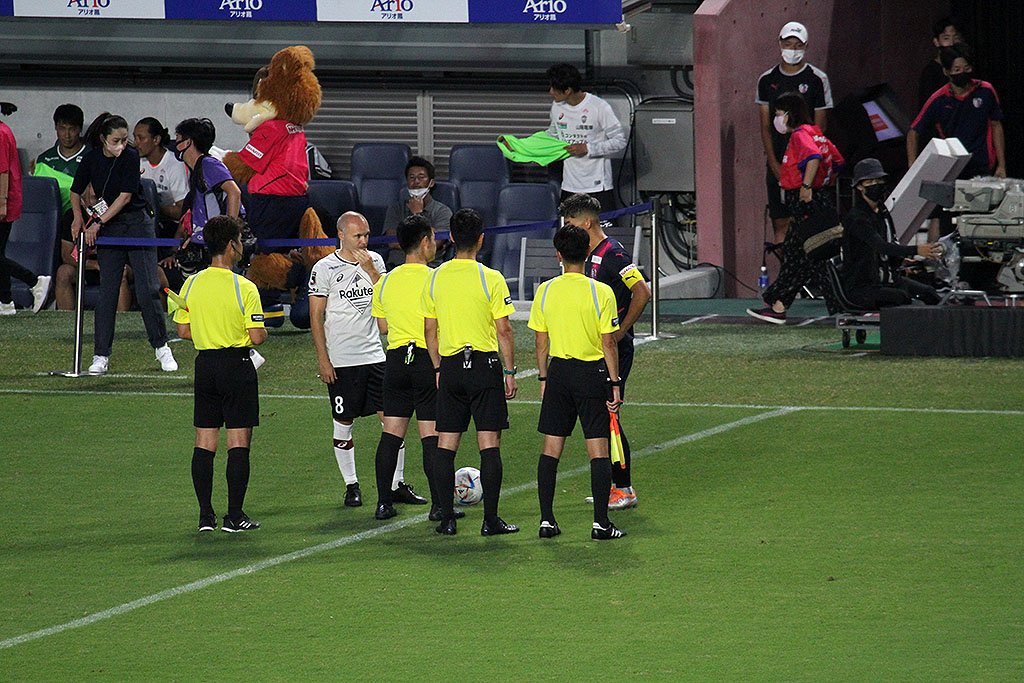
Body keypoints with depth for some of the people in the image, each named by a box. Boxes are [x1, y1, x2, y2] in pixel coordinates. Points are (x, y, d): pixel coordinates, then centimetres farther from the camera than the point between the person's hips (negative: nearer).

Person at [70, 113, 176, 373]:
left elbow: (125, 196, -14)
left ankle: (161, 348, 10)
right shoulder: (92, 159, -1)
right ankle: (101, 356, 1)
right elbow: (75, 192, 13)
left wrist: (98, 222, -17)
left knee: (147, 290, -4)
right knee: (107, 293, -2)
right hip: (109, 231, 2)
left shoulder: (131, 157, -9)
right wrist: (78, 217, -4)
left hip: (137, 224, -2)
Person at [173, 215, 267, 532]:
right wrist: (250, 333, 8)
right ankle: (235, 516, 0)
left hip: (205, 363, 5)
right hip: (237, 363, -5)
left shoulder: (191, 284, 1)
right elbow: (257, 336, -14)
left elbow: (183, 330, 6)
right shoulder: (244, 288, -14)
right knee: (239, 441, 1)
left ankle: (206, 515, 8)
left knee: (204, 441, 8)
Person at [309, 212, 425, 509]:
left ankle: (398, 485, 6)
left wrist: (371, 270, -12)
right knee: (343, 424, 2)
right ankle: (351, 486, 12)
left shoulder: (375, 261, 9)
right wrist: (322, 359, -8)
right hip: (340, 361, -4)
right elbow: (316, 315, -3)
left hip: (374, 355, 4)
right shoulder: (324, 269, -4)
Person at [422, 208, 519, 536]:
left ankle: (446, 518, 7)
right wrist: (510, 371, 0)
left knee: (446, 444, 8)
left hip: (450, 367, 4)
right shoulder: (490, 279, -9)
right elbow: (504, 330, -8)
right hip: (484, 364, -4)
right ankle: (490, 520, -3)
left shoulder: (435, 278, 3)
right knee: (489, 443, -1)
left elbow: (429, 330, 9)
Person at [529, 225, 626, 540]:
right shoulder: (601, 292, -9)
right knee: (598, 449, 1)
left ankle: (546, 520, 8)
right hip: (593, 372, -3)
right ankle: (601, 523, -1)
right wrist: (615, 384, -1)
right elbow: (609, 343, -8)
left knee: (551, 448, 9)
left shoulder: (545, 291, -1)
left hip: (558, 371, 3)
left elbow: (541, 342, 4)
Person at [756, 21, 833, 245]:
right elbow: (765, 127, 8)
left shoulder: (817, 80, -1)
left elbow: (819, 128, -1)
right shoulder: (767, 80, 8)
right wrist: (774, 164, -3)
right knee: (780, 223, 2)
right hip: (777, 163, 3)